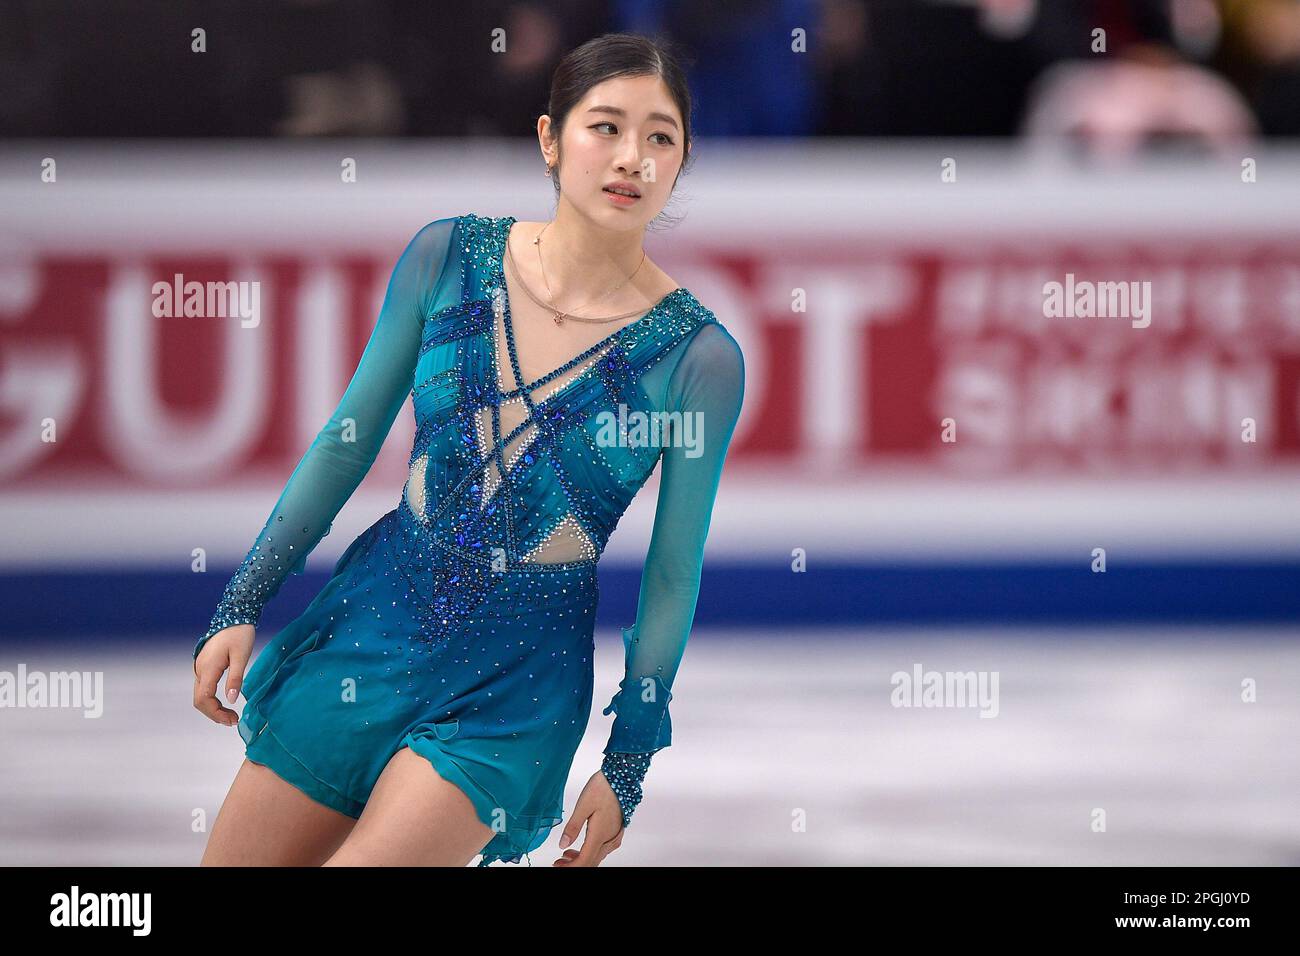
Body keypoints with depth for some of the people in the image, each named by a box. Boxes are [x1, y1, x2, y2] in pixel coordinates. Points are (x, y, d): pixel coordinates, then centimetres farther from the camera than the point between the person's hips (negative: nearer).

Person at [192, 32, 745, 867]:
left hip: (519, 676, -3)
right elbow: (347, 445, 5)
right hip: (376, 611, 4)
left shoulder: (699, 358, -11)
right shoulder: (449, 257, -4)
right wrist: (242, 607, 4)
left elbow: (674, 576, -3)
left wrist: (628, 767, -1)